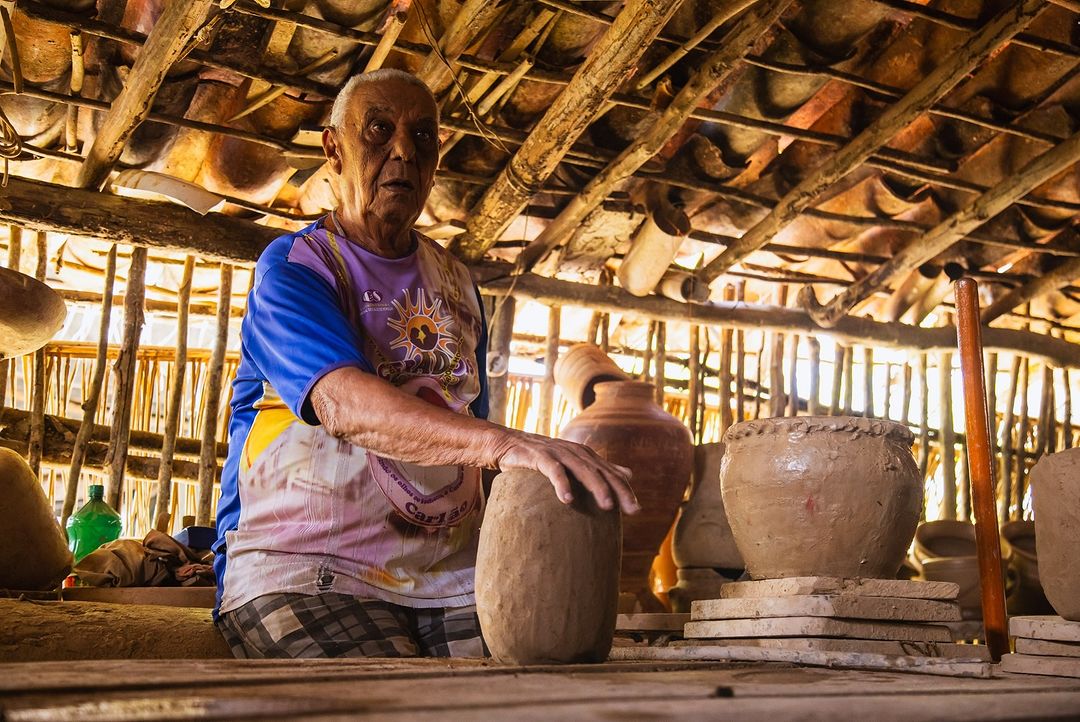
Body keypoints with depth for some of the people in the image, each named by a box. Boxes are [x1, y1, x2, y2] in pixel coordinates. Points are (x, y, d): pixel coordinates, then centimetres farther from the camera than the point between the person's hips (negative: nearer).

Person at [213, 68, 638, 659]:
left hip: (447, 575, 5)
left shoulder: (456, 283, 18)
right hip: (306, 570, -5)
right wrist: (505, 443, -39)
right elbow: (344, 403, -23)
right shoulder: (291, 268, -3)